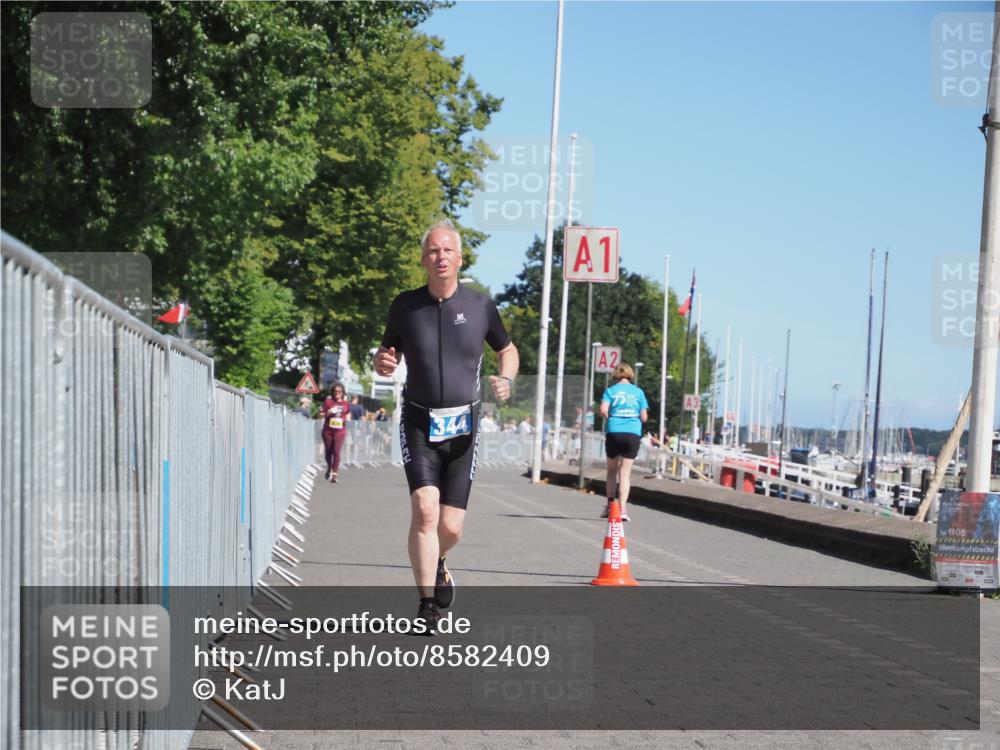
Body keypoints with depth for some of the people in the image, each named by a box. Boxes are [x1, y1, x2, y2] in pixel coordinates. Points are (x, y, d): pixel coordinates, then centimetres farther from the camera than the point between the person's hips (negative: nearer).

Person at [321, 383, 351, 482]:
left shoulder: (346, 404, 7)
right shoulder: (328, 402, 1)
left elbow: (348, 414, 22)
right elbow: (321, 414, 2)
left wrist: (347, 418, 0)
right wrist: (328, 412, -16)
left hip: (340, 431, 0)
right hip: (328, 430, 0)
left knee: (336, 452, -11)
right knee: (328, 451, 11)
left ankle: (334, 474, -11)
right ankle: (329, 468, 37)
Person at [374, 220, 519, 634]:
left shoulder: (480, 306, 1)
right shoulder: (405, 305, 1)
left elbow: (507, 350, 16)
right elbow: (387, 351, 15)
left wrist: (505, 379, -5)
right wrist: (382, 362, -9)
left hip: (463, 426, 1)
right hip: (419, 424, -1)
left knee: (451, 526, 1)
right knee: (425, 509, -19)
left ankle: (437, 564, 37)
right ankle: (427, 605, -10)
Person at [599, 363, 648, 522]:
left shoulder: (611, 391, 3)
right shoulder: (638, 392, 6)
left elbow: (603, 410, -11)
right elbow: (644, 417, 3)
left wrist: (610, 419, 8)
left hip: (614, 433, 0)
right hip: (633, 433, 0)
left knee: (612, 470, 16)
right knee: (625, 472, 2)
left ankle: (610, 505, 17)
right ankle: (622, 508, -7)